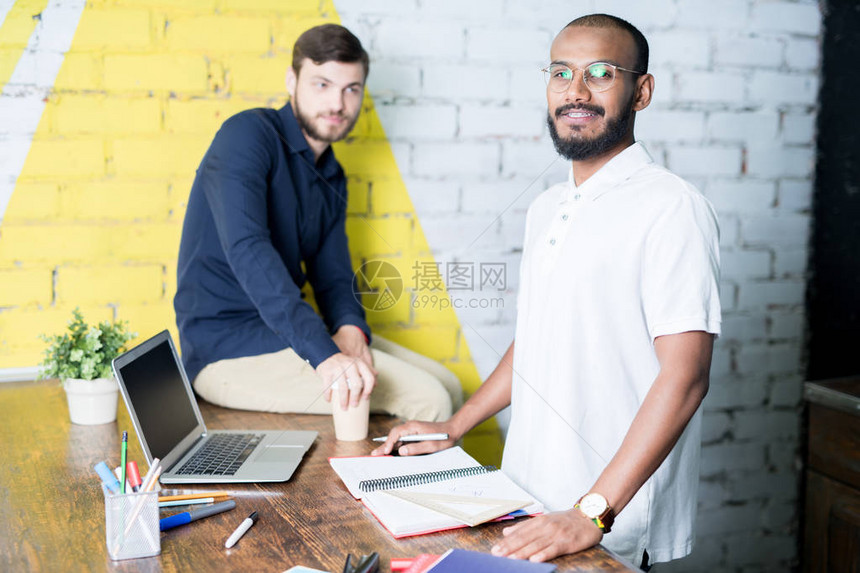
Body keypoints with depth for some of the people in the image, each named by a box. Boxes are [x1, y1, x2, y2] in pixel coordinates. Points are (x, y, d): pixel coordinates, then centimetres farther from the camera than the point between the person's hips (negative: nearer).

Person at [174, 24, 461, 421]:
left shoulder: (332, 177, 14)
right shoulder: (249, 134, -12)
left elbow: (333, 277, 12)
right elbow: (247, 250, -28)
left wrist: (351, 329, -14)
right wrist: (324, 354, -38)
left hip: (283, 335, 9)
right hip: (228, 351, -8)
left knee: (447, 387, 6)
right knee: (427, 400, -19)